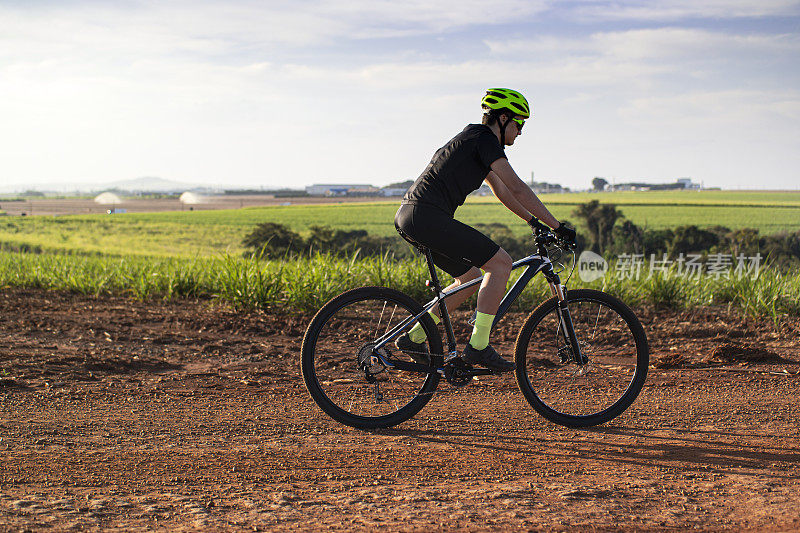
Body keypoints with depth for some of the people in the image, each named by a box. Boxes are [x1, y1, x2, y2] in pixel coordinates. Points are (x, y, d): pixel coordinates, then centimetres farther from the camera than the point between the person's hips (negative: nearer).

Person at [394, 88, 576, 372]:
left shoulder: (473, 139, 24)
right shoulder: (485, 140, -6)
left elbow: (501, 190, 33)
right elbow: (518, 189, -11)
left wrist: (533, 220, 34)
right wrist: (557, 226, -7)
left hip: (408, 217, 10)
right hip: (428, 216, -10)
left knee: (472, 278, 19)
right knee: (501, 263, -8)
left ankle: (413, 337, 20)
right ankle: (478, 346, -8)